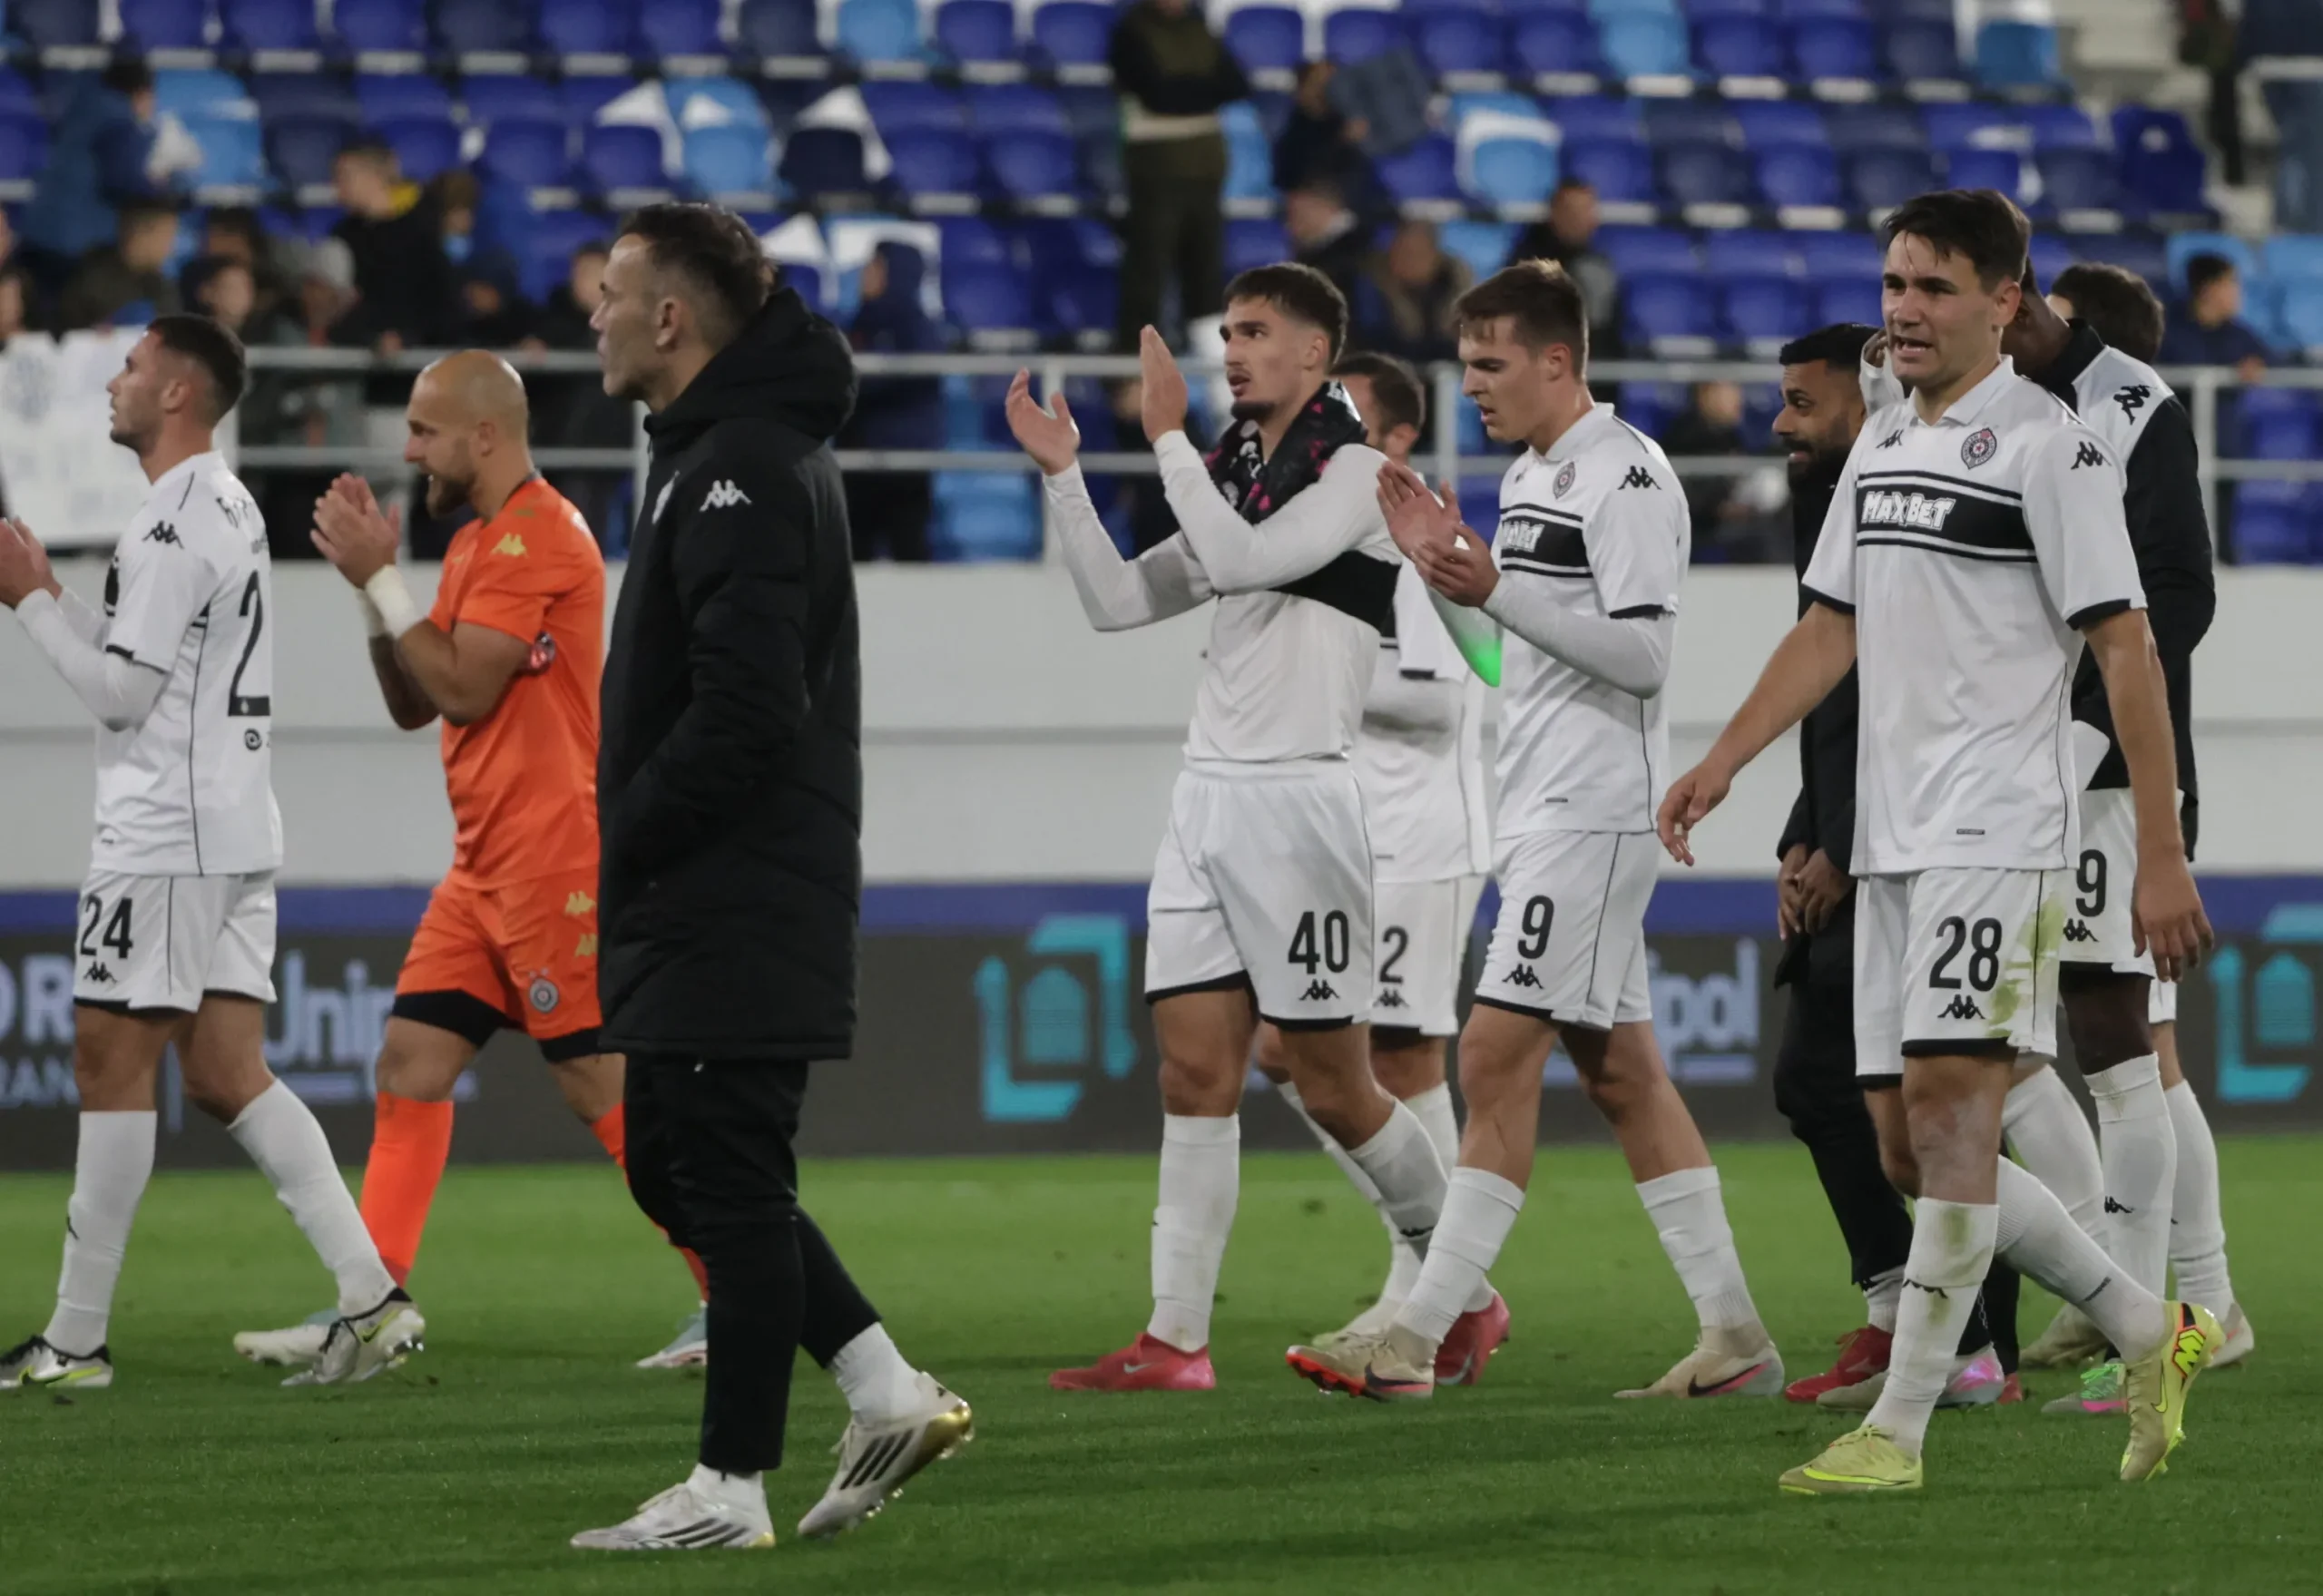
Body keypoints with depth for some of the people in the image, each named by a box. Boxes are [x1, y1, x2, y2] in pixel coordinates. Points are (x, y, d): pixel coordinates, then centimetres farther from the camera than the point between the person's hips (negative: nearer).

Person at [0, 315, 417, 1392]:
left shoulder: (176, 524, -14)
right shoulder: (228, 508, 19)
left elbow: (121, 690, -16)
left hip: (165, 836, -10)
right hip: (232, 828, 10)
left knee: (110, 1068, -5)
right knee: (228, 1077, 6)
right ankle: (370, 1294, -4)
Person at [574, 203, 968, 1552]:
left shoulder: (743, 474, -17)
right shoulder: (729, 453, 16)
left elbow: (741, 718, -24)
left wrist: (616, 847, -16)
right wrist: (623, 851, 15)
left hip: (734, 912, -11)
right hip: (707, 904, 11)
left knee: (729, 1185, -4)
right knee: (675, 1166, 14)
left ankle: (731, 1490, 1)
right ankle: (892, 1397, 15)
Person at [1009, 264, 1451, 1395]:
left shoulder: (1354, 471, -6)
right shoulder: (1234, 475, 18)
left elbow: (1243, 560, -20)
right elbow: (1120, 600, 16)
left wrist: (1169, 436, -13)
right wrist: (1062, 473, 7)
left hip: (1298, 798, -7)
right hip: (1207, 793, 7)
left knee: (1332, 1087, -2)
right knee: (1194, 1073, 0)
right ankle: (1176, 1339, -2)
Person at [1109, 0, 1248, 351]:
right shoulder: (1132, 32, -4)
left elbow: (1237, 84, 3)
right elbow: (1158, 93, -15)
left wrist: (1183, 89, -10)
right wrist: (1206, 88, -2)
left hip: (1204, 167, 6)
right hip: (1158, 168, -6)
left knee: (1206, 271, 6)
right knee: (1148, 272, -6)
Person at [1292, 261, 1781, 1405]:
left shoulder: (1627, 475, -12)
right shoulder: (1530, 477, 18)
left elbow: (1643, 655, -19)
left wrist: (1498, 590, -22)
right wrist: (1439, 570, 8)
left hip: (1592, 811, -10)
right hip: (1541, 806, 10)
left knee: (1497, 1060, -12)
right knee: (1618, 1070, 10)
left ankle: (1415, 1339, -15)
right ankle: (1734, 1334, 13)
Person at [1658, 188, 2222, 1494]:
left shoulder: (2047, 446, -8)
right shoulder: (1883, 442, 16)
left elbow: (2127, 649, -11)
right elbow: (1833, 629, 22)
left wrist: (2162, 857, -14)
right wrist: (1724, 762, 11)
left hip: (1999, 834, -8)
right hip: (1892, 838, 9)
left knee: (1949, 1105, -14)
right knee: (1910, 1145, 7)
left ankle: (1899, 1429, -14)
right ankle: (2152, 1335, 21)